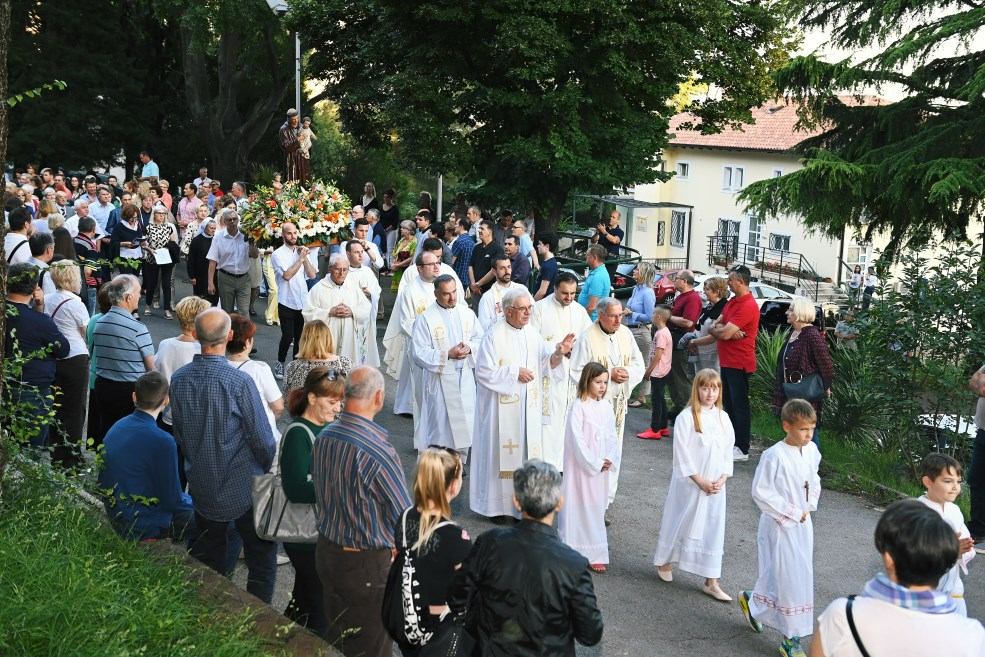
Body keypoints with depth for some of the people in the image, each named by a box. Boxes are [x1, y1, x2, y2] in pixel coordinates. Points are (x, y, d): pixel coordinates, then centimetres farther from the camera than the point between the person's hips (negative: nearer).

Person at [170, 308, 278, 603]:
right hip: (243, 487, -5)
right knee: (262, 557, 11)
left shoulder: (178, 379, -6)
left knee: (209, 560, 20)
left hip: (201, 487, 5)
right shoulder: (239, 381, -23)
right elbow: (262, 439, -15)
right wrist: (269, 468, 5)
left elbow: (178, 434, 6)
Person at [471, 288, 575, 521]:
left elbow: (546, 365, 4)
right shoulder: (494, 335, -12)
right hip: (501, 407, -5)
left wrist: (558, 353, -16)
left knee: (527, 449, 8)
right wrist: (515, 373, -14)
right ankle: (495, 504, 15)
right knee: (500, 451, 3)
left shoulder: (532, 333, 5)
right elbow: (484, 372, -13)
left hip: (528, 406, 5)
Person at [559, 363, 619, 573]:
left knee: (597, 507, 9)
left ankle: (595, 554, 14)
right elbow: (577, 439, -15)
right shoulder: (578, 406, -12)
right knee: (578, 507, 0)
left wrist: (609, 460, -6)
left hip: (601, 467, 6)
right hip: (581, 466, -5)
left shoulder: (606, 406, 6)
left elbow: (611, 436, 8)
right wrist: (594, 463, -14)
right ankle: (575, 552, 8)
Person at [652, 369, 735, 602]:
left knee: (713, 529, 6)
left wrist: (722, 479, -4)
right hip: (689, 483, -4)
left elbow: (728, 451, 8)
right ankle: (664, 561, 36)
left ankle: (711, 582, 13)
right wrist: (700, 481, -14)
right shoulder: (686, 417, -12)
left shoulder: (723, 417, 3)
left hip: (715, 485, 4)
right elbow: (682, 454, -14)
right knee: (680, 521, 11)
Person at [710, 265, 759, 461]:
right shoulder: (732, 302, 13)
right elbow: (715, 326, 8)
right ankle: (731, 442, 28)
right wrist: (724, 329, -14)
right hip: (727, 362, 10)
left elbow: (725, 333, -24)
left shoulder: (748, 305, -19)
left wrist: (716, 329, -2)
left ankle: (742, 449, 4)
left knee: (740, 406, -3)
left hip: (739, 364, -10)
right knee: (729, 403, 17)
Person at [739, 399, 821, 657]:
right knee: (788, 578, -3)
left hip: (803, 524, 7)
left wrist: (809, 507, 1)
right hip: (780, 525, -7)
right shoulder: (774, 456, -22)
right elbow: (760, 492, -18)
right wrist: (791, 512, -15)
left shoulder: (811, 450, -1)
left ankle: (754, 602, 38)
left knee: (801, 576, 15)